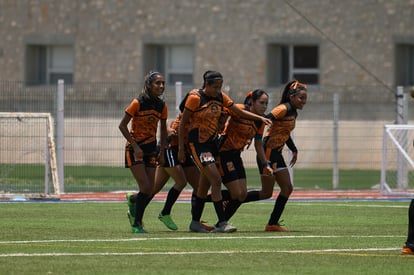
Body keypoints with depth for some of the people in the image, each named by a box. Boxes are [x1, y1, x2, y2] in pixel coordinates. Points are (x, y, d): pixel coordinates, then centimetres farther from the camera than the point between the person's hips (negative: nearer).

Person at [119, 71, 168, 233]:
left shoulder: (161, 106, 2)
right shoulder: (138, 103, -14)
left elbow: (163, 129, 15)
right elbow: (122, 126, -12)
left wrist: (162, 151, 8)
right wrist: (135, 146, -17)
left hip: (150, 150, 5)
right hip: (134, 149, -5)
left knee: (149, 193, 1)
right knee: (146, 188, -15)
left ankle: (132, 200, 35)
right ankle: (137, 224, -2)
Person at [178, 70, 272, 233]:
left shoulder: (221, 97, 5)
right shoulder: (195, 98, -13)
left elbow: (240, 112, 10)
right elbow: (183, 123, -9)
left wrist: (260, 118, -3)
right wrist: (181, 149, -9)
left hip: (212, 143, 7)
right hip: (197, 144, -7)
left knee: (205, 185, 11)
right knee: (216, 180, -17)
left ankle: (195, 222, 23)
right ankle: (221, 223, -18)